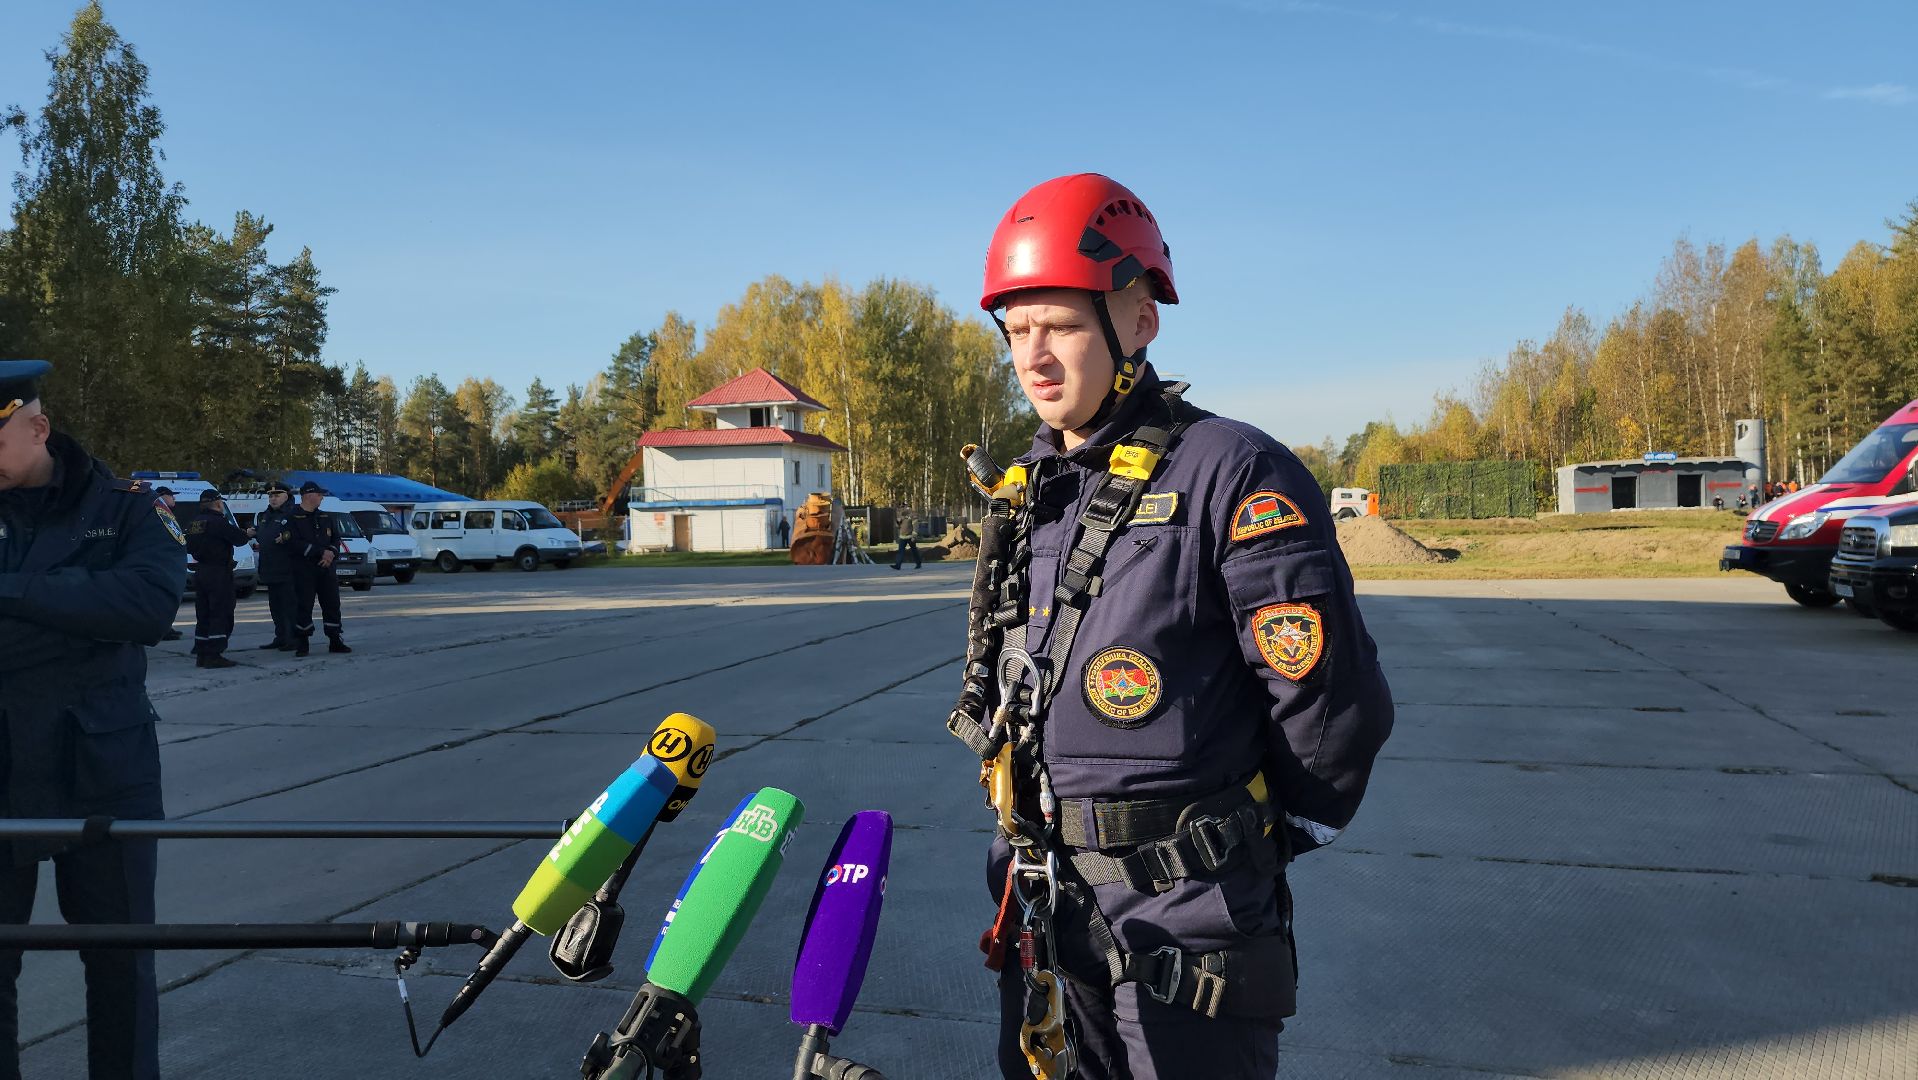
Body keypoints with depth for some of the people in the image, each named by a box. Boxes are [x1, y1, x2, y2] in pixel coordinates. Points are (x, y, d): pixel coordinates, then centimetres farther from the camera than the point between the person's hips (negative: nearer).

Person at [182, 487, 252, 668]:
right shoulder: (218, 521, -14)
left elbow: (188, 547, 18)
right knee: (221, 614, -5)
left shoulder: (193, 523, 12)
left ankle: (201, 655, 15)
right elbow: (238, 538, -14)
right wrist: (248, 533, 8)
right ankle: (214, 655, -9)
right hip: (219, 572, -8)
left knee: (203, 614, 13)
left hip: (200, 571, 8)